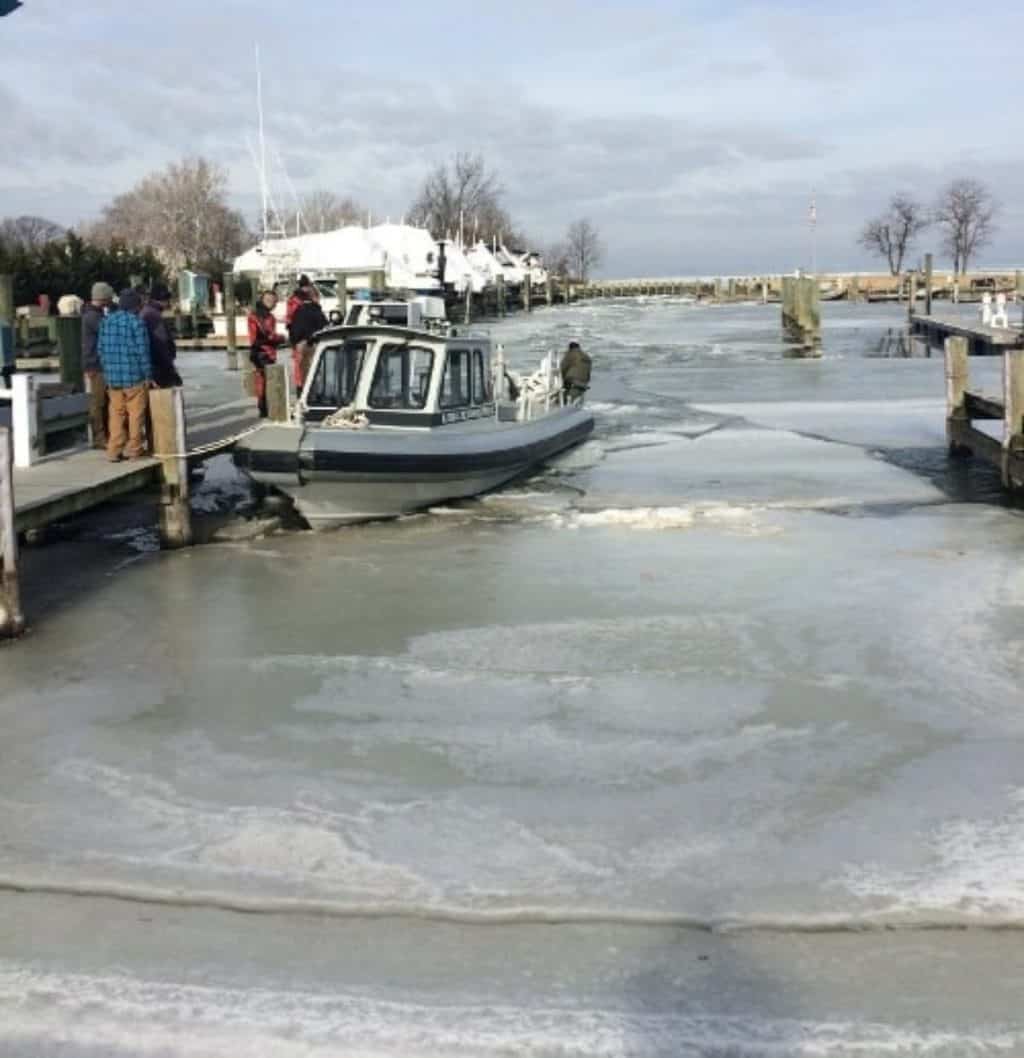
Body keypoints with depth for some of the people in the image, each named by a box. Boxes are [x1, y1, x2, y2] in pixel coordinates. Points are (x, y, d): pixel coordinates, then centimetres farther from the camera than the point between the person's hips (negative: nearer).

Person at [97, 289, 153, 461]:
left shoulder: (106, 321, 6)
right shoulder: (137, 323, -11)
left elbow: (101, 349, 9)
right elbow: (142, 352, -12)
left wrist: (107, 371, 17)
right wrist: (148, 376, -3)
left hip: (112, 376, 5)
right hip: (134, 376, -5)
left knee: (116, 413, 11)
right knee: (135, 414, 6)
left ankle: (114, 450, 10)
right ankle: (134, 448, 12)